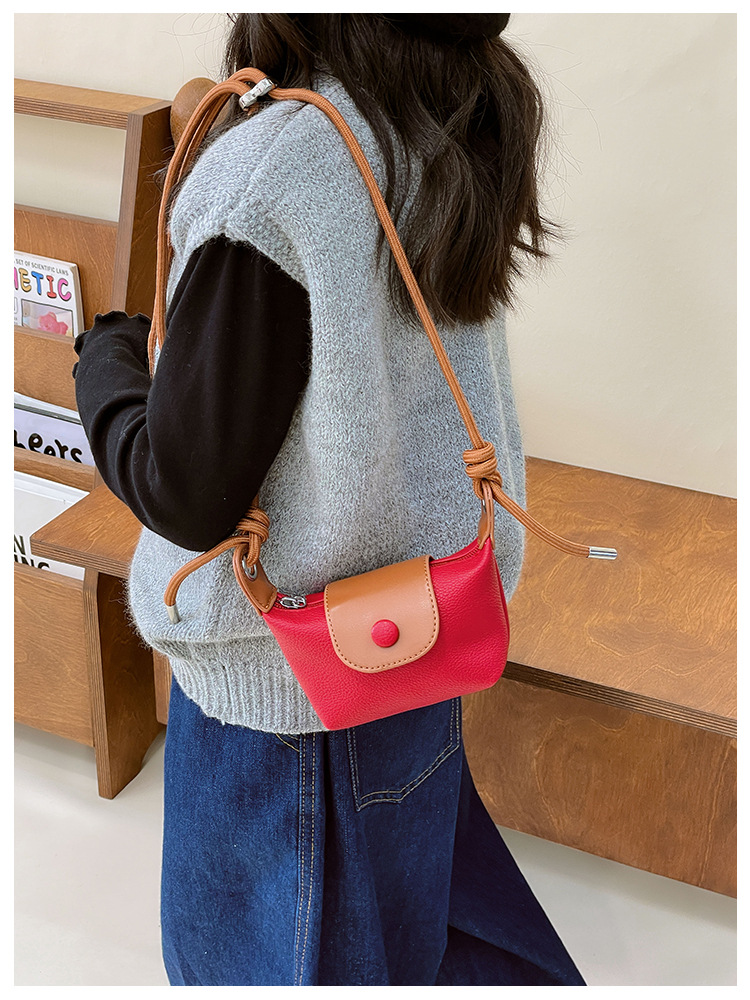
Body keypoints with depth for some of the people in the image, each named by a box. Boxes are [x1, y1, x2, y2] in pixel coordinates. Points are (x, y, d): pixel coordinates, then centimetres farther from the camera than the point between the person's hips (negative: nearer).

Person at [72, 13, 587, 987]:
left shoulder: (273, 173, -29)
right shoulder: (461, 132, -5)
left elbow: (185, 495, -23)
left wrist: (106, 354, -5)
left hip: (280, 665, -7)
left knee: (289, 947, 21)